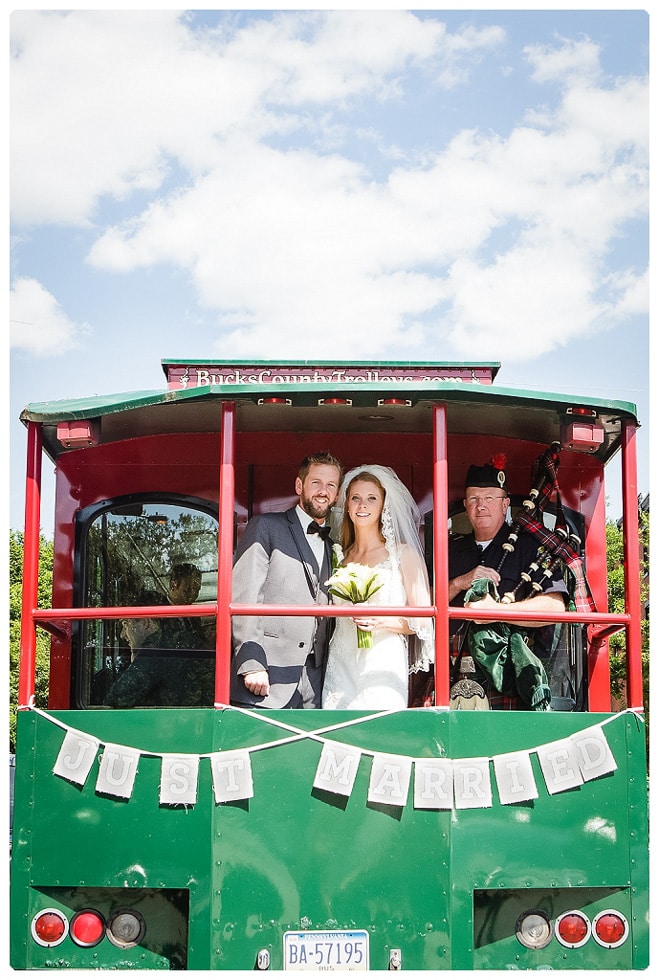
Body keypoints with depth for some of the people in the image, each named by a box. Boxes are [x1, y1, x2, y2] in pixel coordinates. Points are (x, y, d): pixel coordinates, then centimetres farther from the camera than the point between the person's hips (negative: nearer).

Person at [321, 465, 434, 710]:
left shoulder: (403, 553, 1)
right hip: (340, 670, 4)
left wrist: (383, 622, -16)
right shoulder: (340, 557, 13)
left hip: (382, 671, -3)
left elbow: (422, 620, -1)